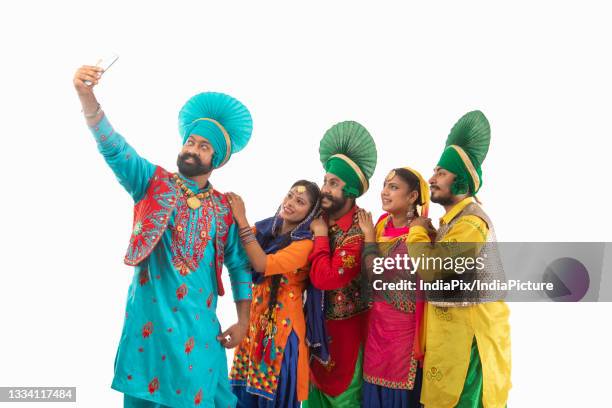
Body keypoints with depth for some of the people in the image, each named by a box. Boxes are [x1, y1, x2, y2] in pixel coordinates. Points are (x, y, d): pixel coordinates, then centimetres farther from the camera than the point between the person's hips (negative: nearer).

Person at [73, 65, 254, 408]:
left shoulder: (225, 210, 5)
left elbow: (240, 267, 10)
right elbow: (113, 146, -12)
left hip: (198, 323, 1)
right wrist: (87, 96, -27)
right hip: (148, 317, -1)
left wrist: (243, 322, 5)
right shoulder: (153, 183, 2)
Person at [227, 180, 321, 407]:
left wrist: (242, 220, -23)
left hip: (281, 324, -6)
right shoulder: (265, 227, 6)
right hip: (254, 319, 6)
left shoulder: (306, 244, -13)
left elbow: (263, 264, -25)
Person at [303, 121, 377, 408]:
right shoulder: (322, 218, -2)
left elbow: (325, 278, -31)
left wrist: (320, 235, -23)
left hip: (345, 327, -7)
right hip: (317, 322, 7)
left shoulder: (358, 232, -24)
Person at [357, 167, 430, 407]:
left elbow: (377, 275, -21)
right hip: (377, 320, 7)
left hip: (403, 324, -7)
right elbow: (369, 271, 9)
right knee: (375, 385, 15)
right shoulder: (382, 222, 4)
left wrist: (369, 237, -10)